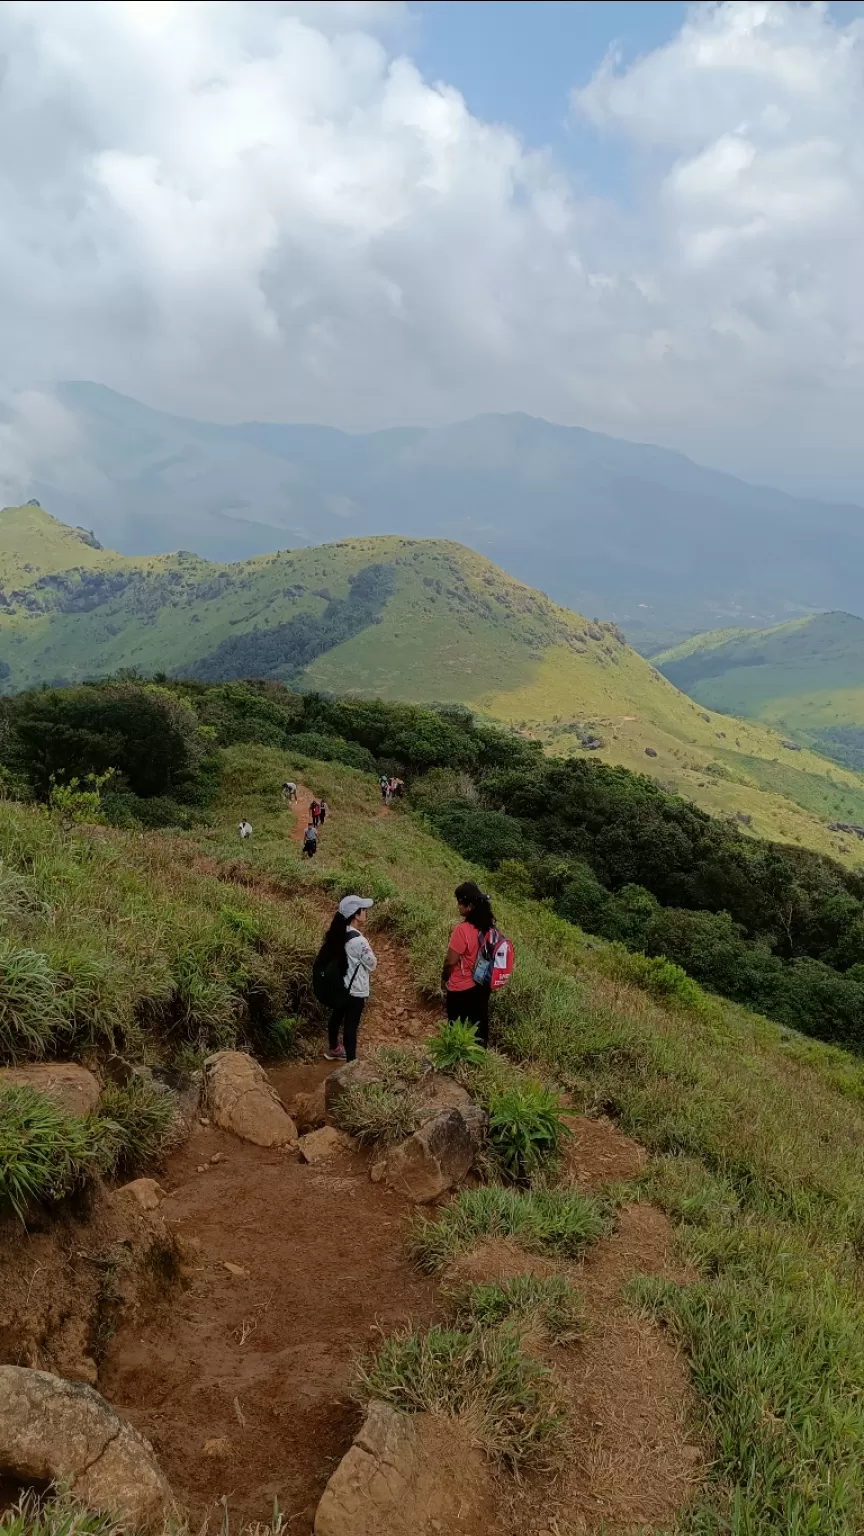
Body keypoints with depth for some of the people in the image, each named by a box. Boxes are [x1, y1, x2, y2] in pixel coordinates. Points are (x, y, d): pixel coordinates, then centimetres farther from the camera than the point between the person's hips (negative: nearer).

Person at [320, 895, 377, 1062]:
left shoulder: (339, 933, -3)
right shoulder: (359, 941, -28)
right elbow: (372, 965, -15)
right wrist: (369, 948, -1)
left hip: (340, 985, 8)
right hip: (355, 990, -8)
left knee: (337, 1016, 24)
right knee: (351, 1025, -1)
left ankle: (333, 1049, 44)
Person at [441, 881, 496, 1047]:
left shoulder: (463, 930, -28)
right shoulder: (488, 925, -6)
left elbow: (451, 961, -20)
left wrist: (444, 978, -2)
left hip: (462, 989, -7)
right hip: (482, 984, 7)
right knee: (479, 1022, 22)